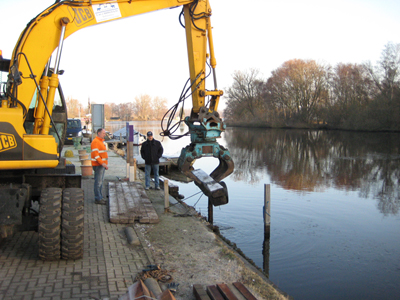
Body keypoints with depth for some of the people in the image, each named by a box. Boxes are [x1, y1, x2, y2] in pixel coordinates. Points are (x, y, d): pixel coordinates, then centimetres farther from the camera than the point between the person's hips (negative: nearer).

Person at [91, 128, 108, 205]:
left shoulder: (101, 141, 19)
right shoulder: (95, 142, -13)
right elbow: (95, 154, -21)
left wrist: (105, 164, 20)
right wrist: (102, 163, -25)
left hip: (102, 164, 10)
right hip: (98, 165, -10)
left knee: (101, 182, 14)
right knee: (98, 182, -7)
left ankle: (100, 197, 21)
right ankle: (98, 199, -3)